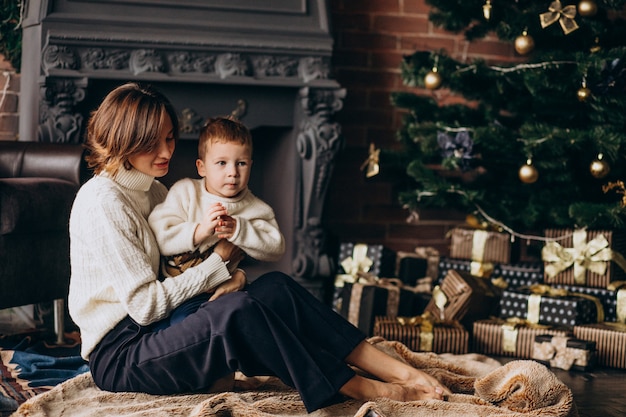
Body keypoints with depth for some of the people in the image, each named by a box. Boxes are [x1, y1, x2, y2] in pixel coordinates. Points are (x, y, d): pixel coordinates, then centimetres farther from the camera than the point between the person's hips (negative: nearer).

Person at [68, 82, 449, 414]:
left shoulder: (153, 190, 15)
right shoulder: (103, 201, -14)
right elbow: (145, 304, -18)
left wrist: (231, 277, -12)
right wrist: (219, 261, -11)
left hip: (155, 333, 8)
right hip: (119, 357, -8)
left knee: (275, 288, -11)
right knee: (237, 310, -32)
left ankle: (397, 370, -19)